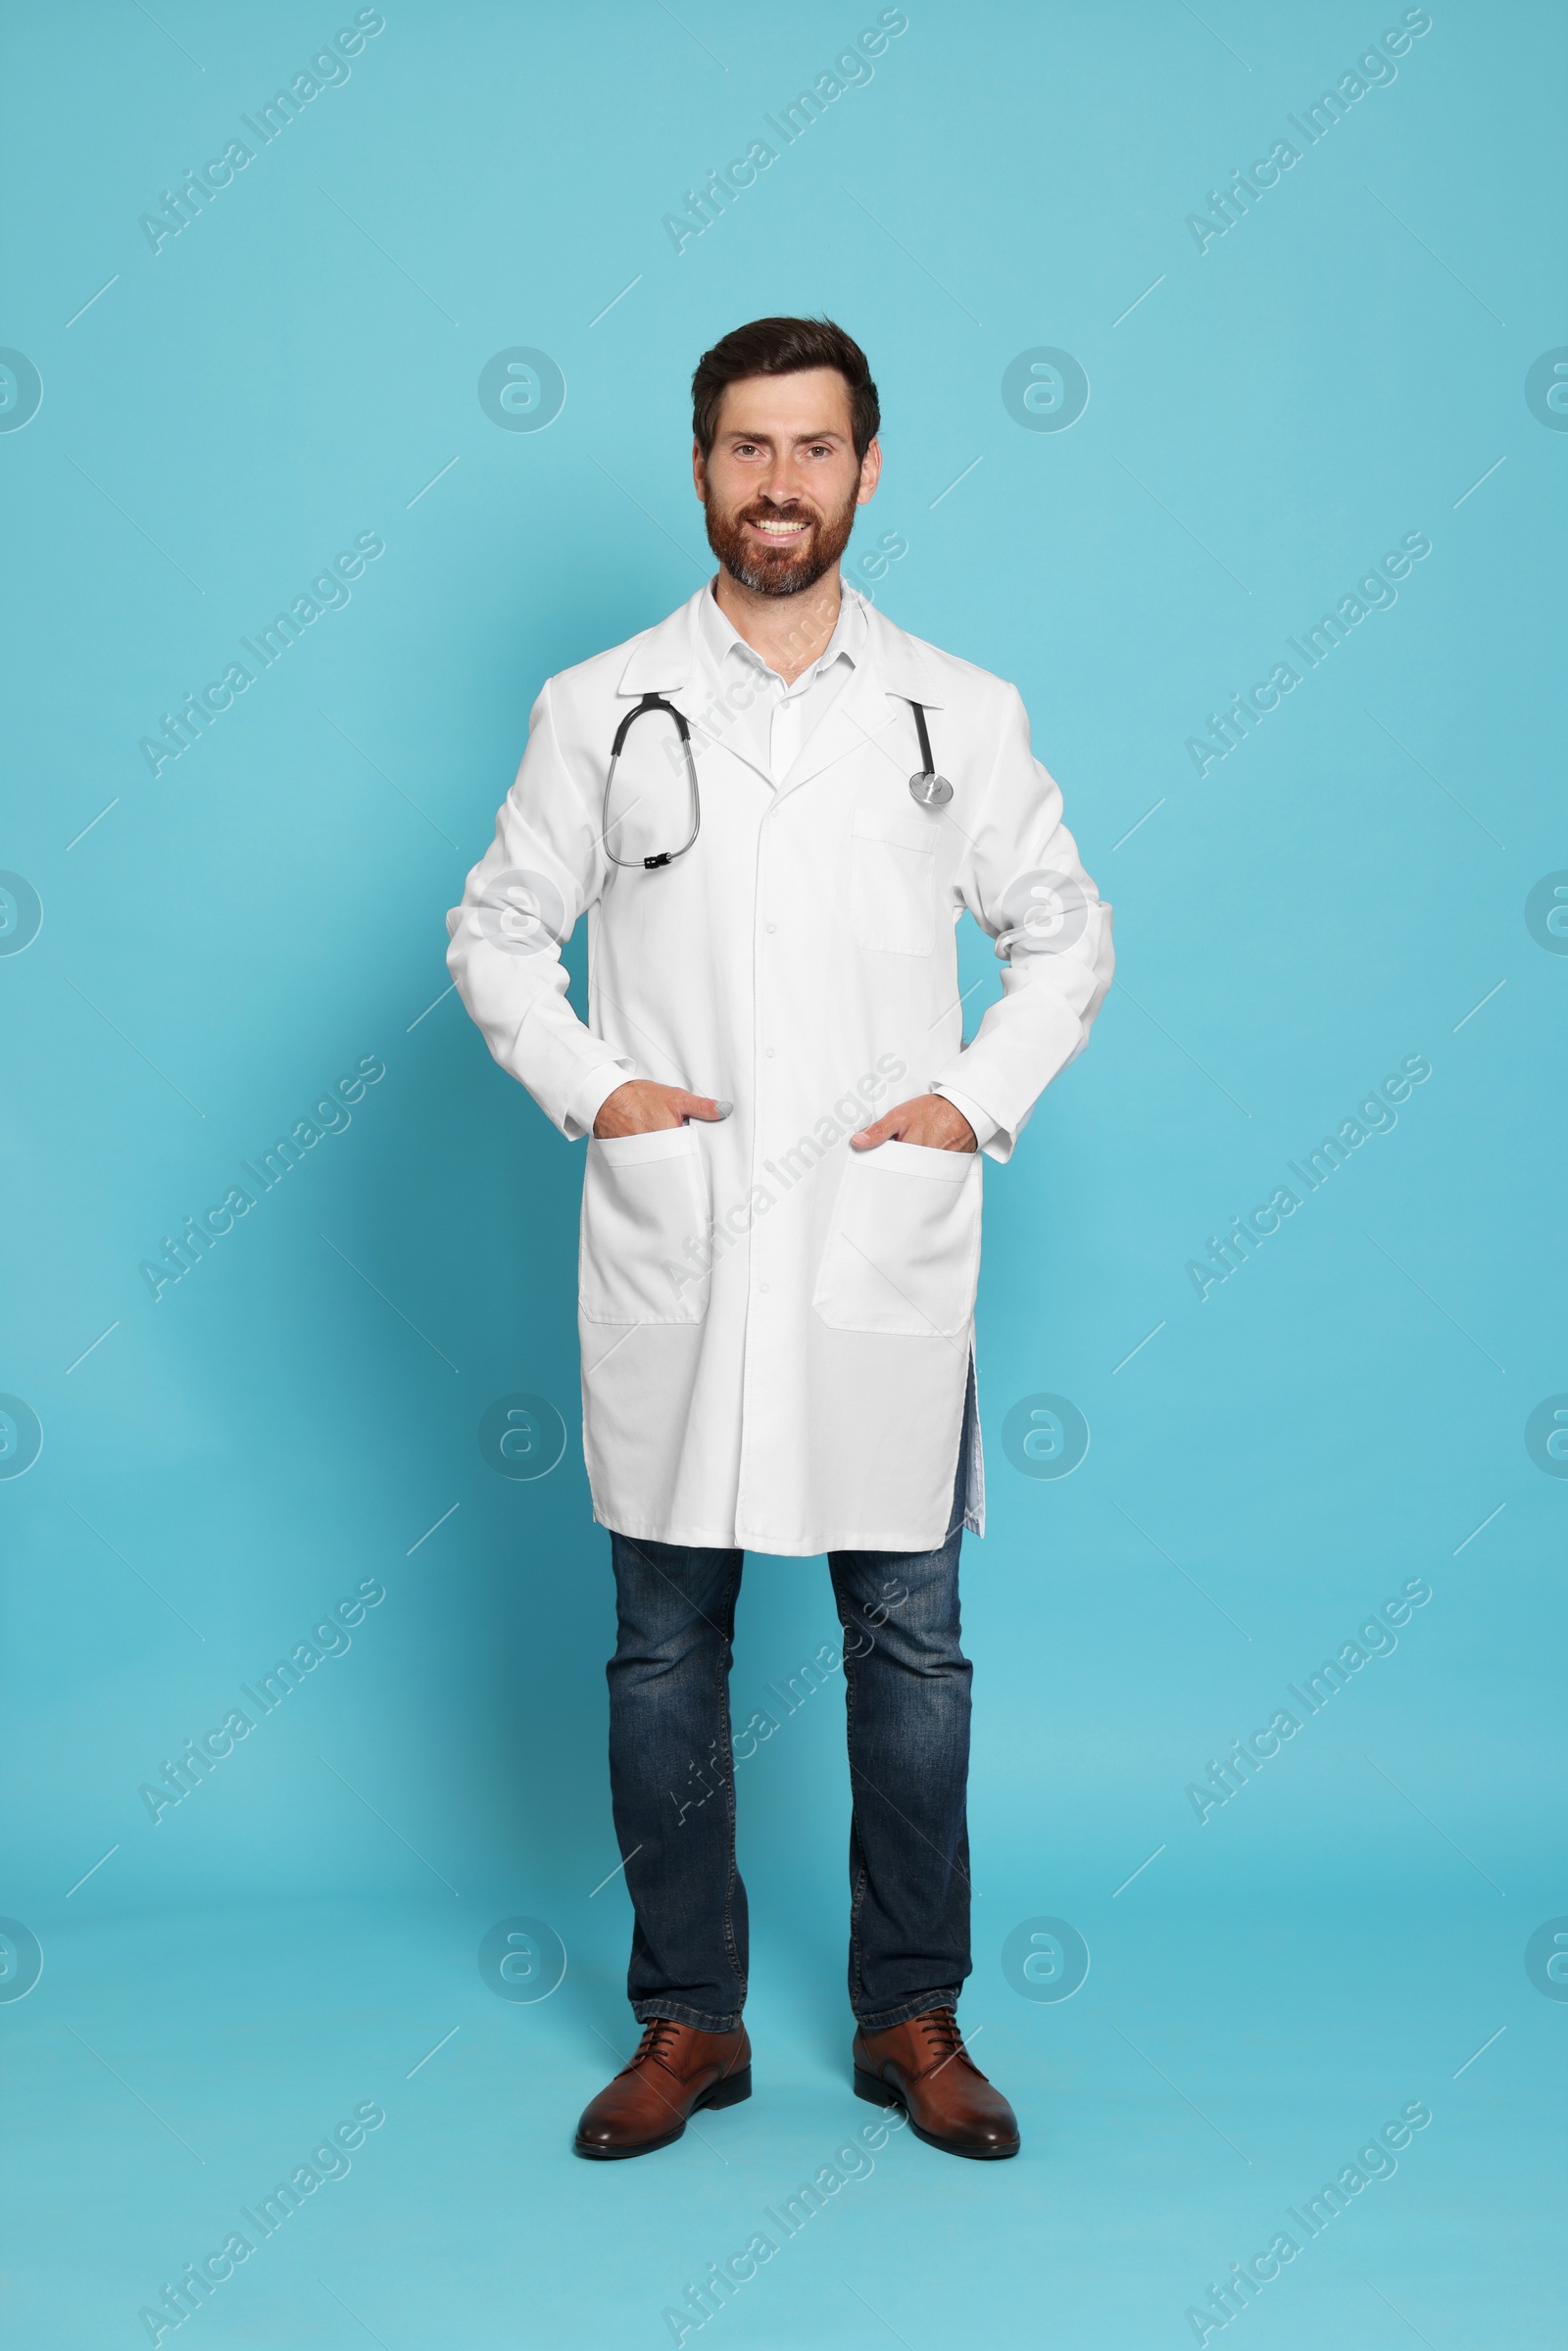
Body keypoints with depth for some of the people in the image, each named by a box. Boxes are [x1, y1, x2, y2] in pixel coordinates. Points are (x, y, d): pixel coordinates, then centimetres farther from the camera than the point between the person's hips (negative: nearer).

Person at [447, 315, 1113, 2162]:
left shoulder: (963, 716, 5)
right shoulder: (598, 712, 4)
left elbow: (1066, 934, 13)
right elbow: (495, 929, 11)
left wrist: (984, 1095, -1)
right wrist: (585, 1085, -4)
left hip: (886, 1262, 0)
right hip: (670, 1264, 0)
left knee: (911, 1644, 7)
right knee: (665, 1648, 8)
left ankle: (912, 2017, 23)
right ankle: (688, 2021, 23)